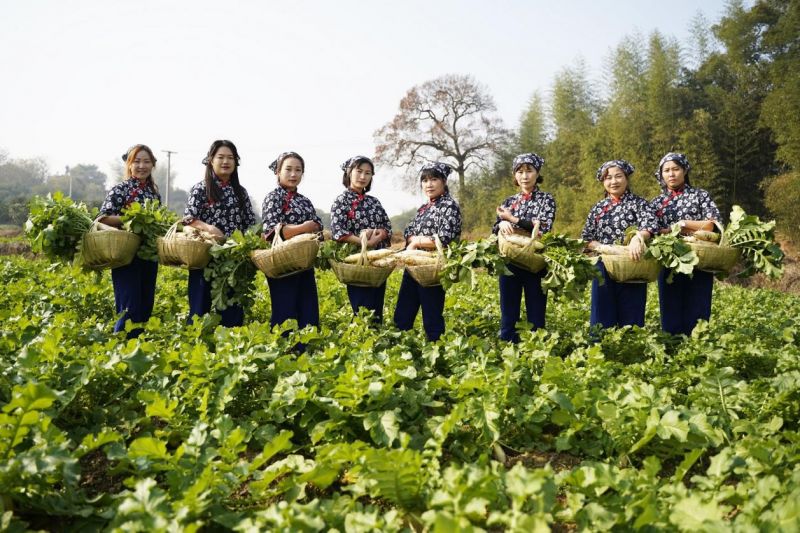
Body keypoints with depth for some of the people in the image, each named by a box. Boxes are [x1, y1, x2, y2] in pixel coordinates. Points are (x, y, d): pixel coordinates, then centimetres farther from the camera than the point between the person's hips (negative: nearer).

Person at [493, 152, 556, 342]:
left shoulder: (546, 199, 2)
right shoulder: (509, 201, 13)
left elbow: (544, 227, -14)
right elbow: (495, 231, 7)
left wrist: (512, 219, -13)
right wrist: (502, 223, -16)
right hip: (509, 262, 3)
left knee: (535, 314, 1)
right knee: (508, 313, 7)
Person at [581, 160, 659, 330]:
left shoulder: (638, 203, 2)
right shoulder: (598, 208, 12)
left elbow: (651, 224, -16)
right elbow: (585, 238, 9)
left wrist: (637, 237, -37)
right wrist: (601, 247, -11)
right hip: (603, 268, 3)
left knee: (631, 318, 3)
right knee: (602, 318, 6)